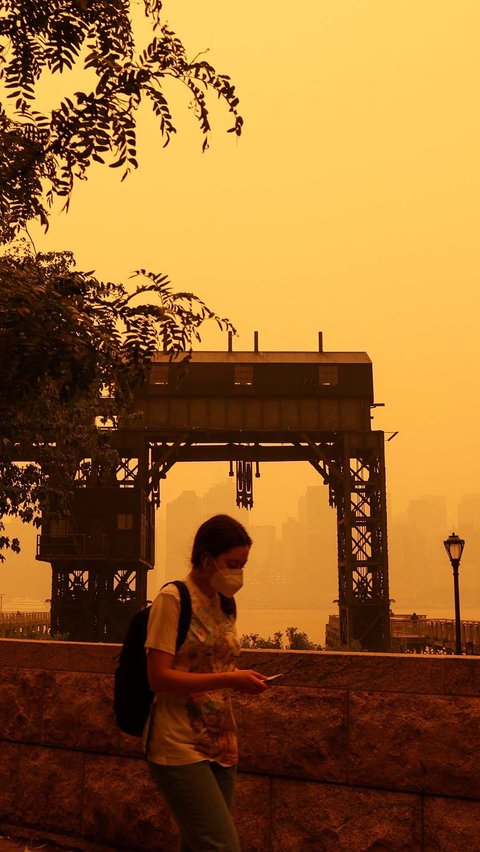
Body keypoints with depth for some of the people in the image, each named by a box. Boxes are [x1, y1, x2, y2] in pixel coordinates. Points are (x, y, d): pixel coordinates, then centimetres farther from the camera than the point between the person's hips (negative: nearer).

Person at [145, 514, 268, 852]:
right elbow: (159, 678, -17)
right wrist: (230, 679, -21)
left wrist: (244, 679, -1)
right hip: (180, 748, -7)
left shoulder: (224, 604, 12)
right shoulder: (173, 599, -11)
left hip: (220, 745, 8)